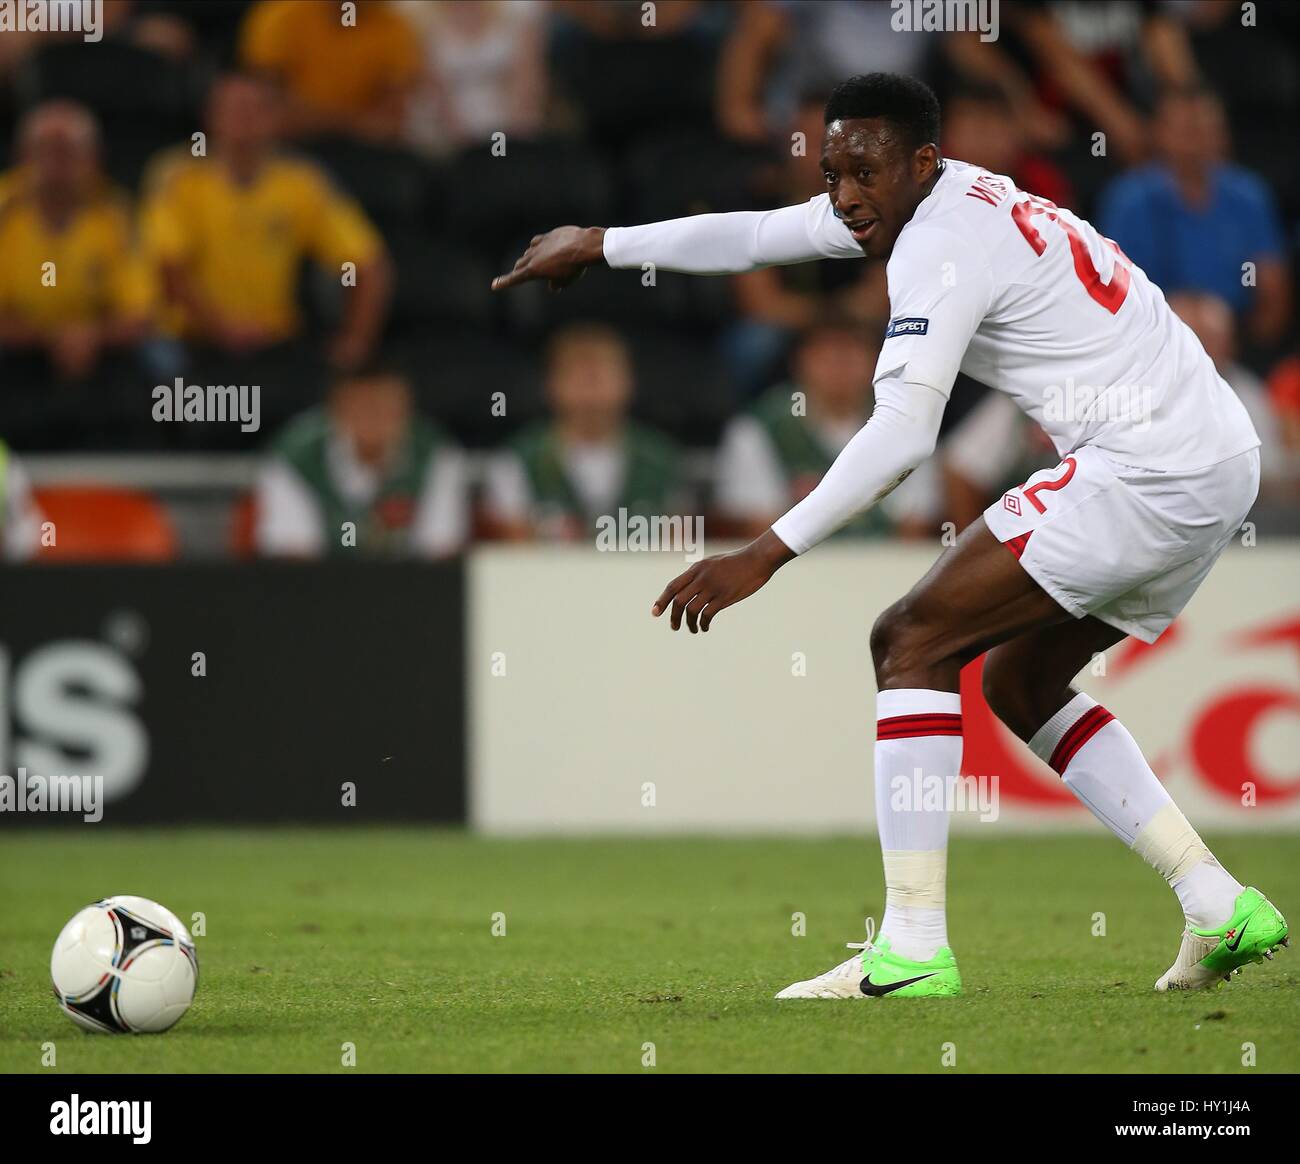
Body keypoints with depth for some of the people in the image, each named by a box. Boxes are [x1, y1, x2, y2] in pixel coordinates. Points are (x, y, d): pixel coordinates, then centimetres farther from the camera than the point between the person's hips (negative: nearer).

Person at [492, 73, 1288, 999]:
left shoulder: (943, 242, -14)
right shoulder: (953, 199, 15)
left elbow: (903, 434, -23)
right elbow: (756, 235, 26)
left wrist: (766, 556, -21)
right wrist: (598, 245, 32)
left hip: (1147, 466, -10)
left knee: (912, 641, -10)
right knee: (1021, 682, 21)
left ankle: (910, 951, -16)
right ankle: (1221, 908, 15)